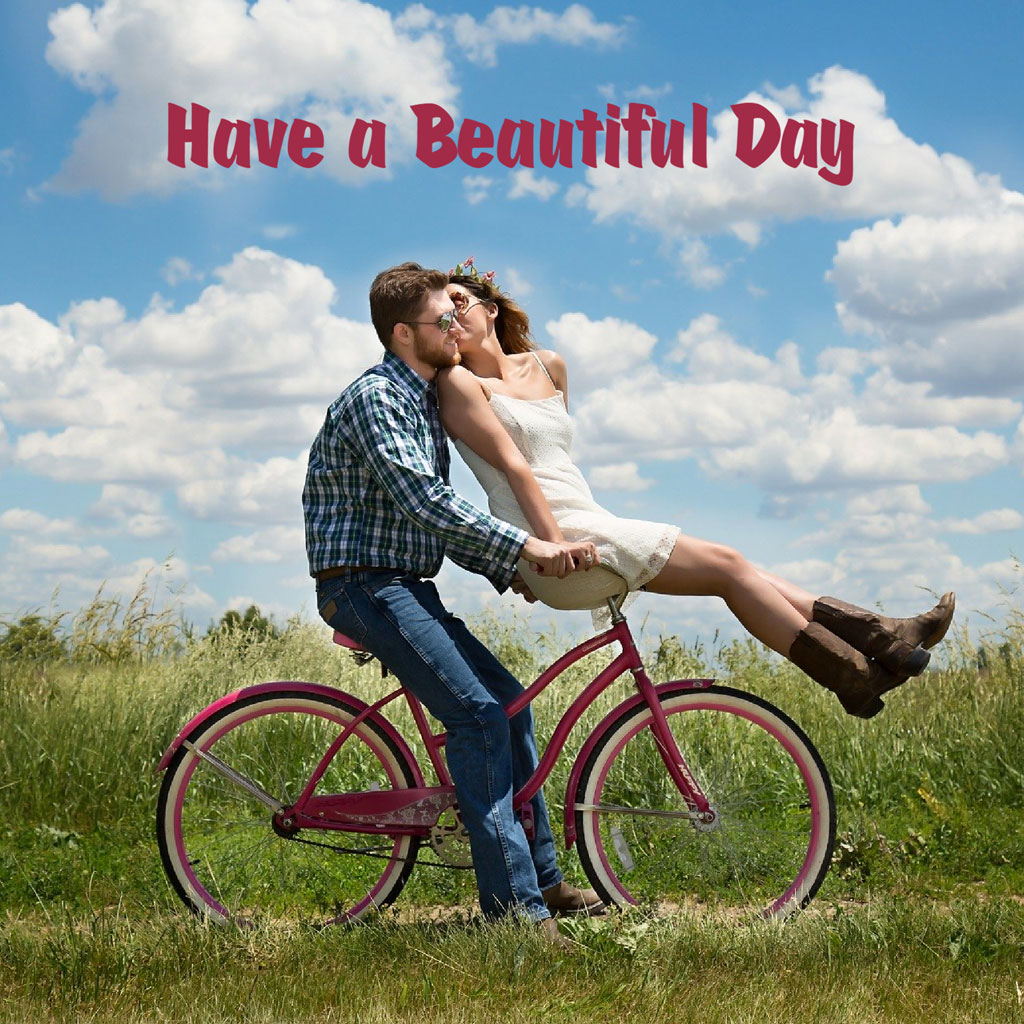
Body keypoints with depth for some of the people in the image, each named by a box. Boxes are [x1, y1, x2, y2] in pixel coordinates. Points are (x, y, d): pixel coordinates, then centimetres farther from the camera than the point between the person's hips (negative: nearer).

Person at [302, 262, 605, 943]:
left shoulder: (425, 401, 17)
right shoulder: (375, 397, -14)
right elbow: (422, 501, -27)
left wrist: (506, 569, 8)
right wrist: (524, 545, -30)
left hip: (406, 588, 10)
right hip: (366, 585, -10)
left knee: (508, 701, 10)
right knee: (478, 712, -20)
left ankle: (544, 879, 19)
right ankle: (514, 905, -22)